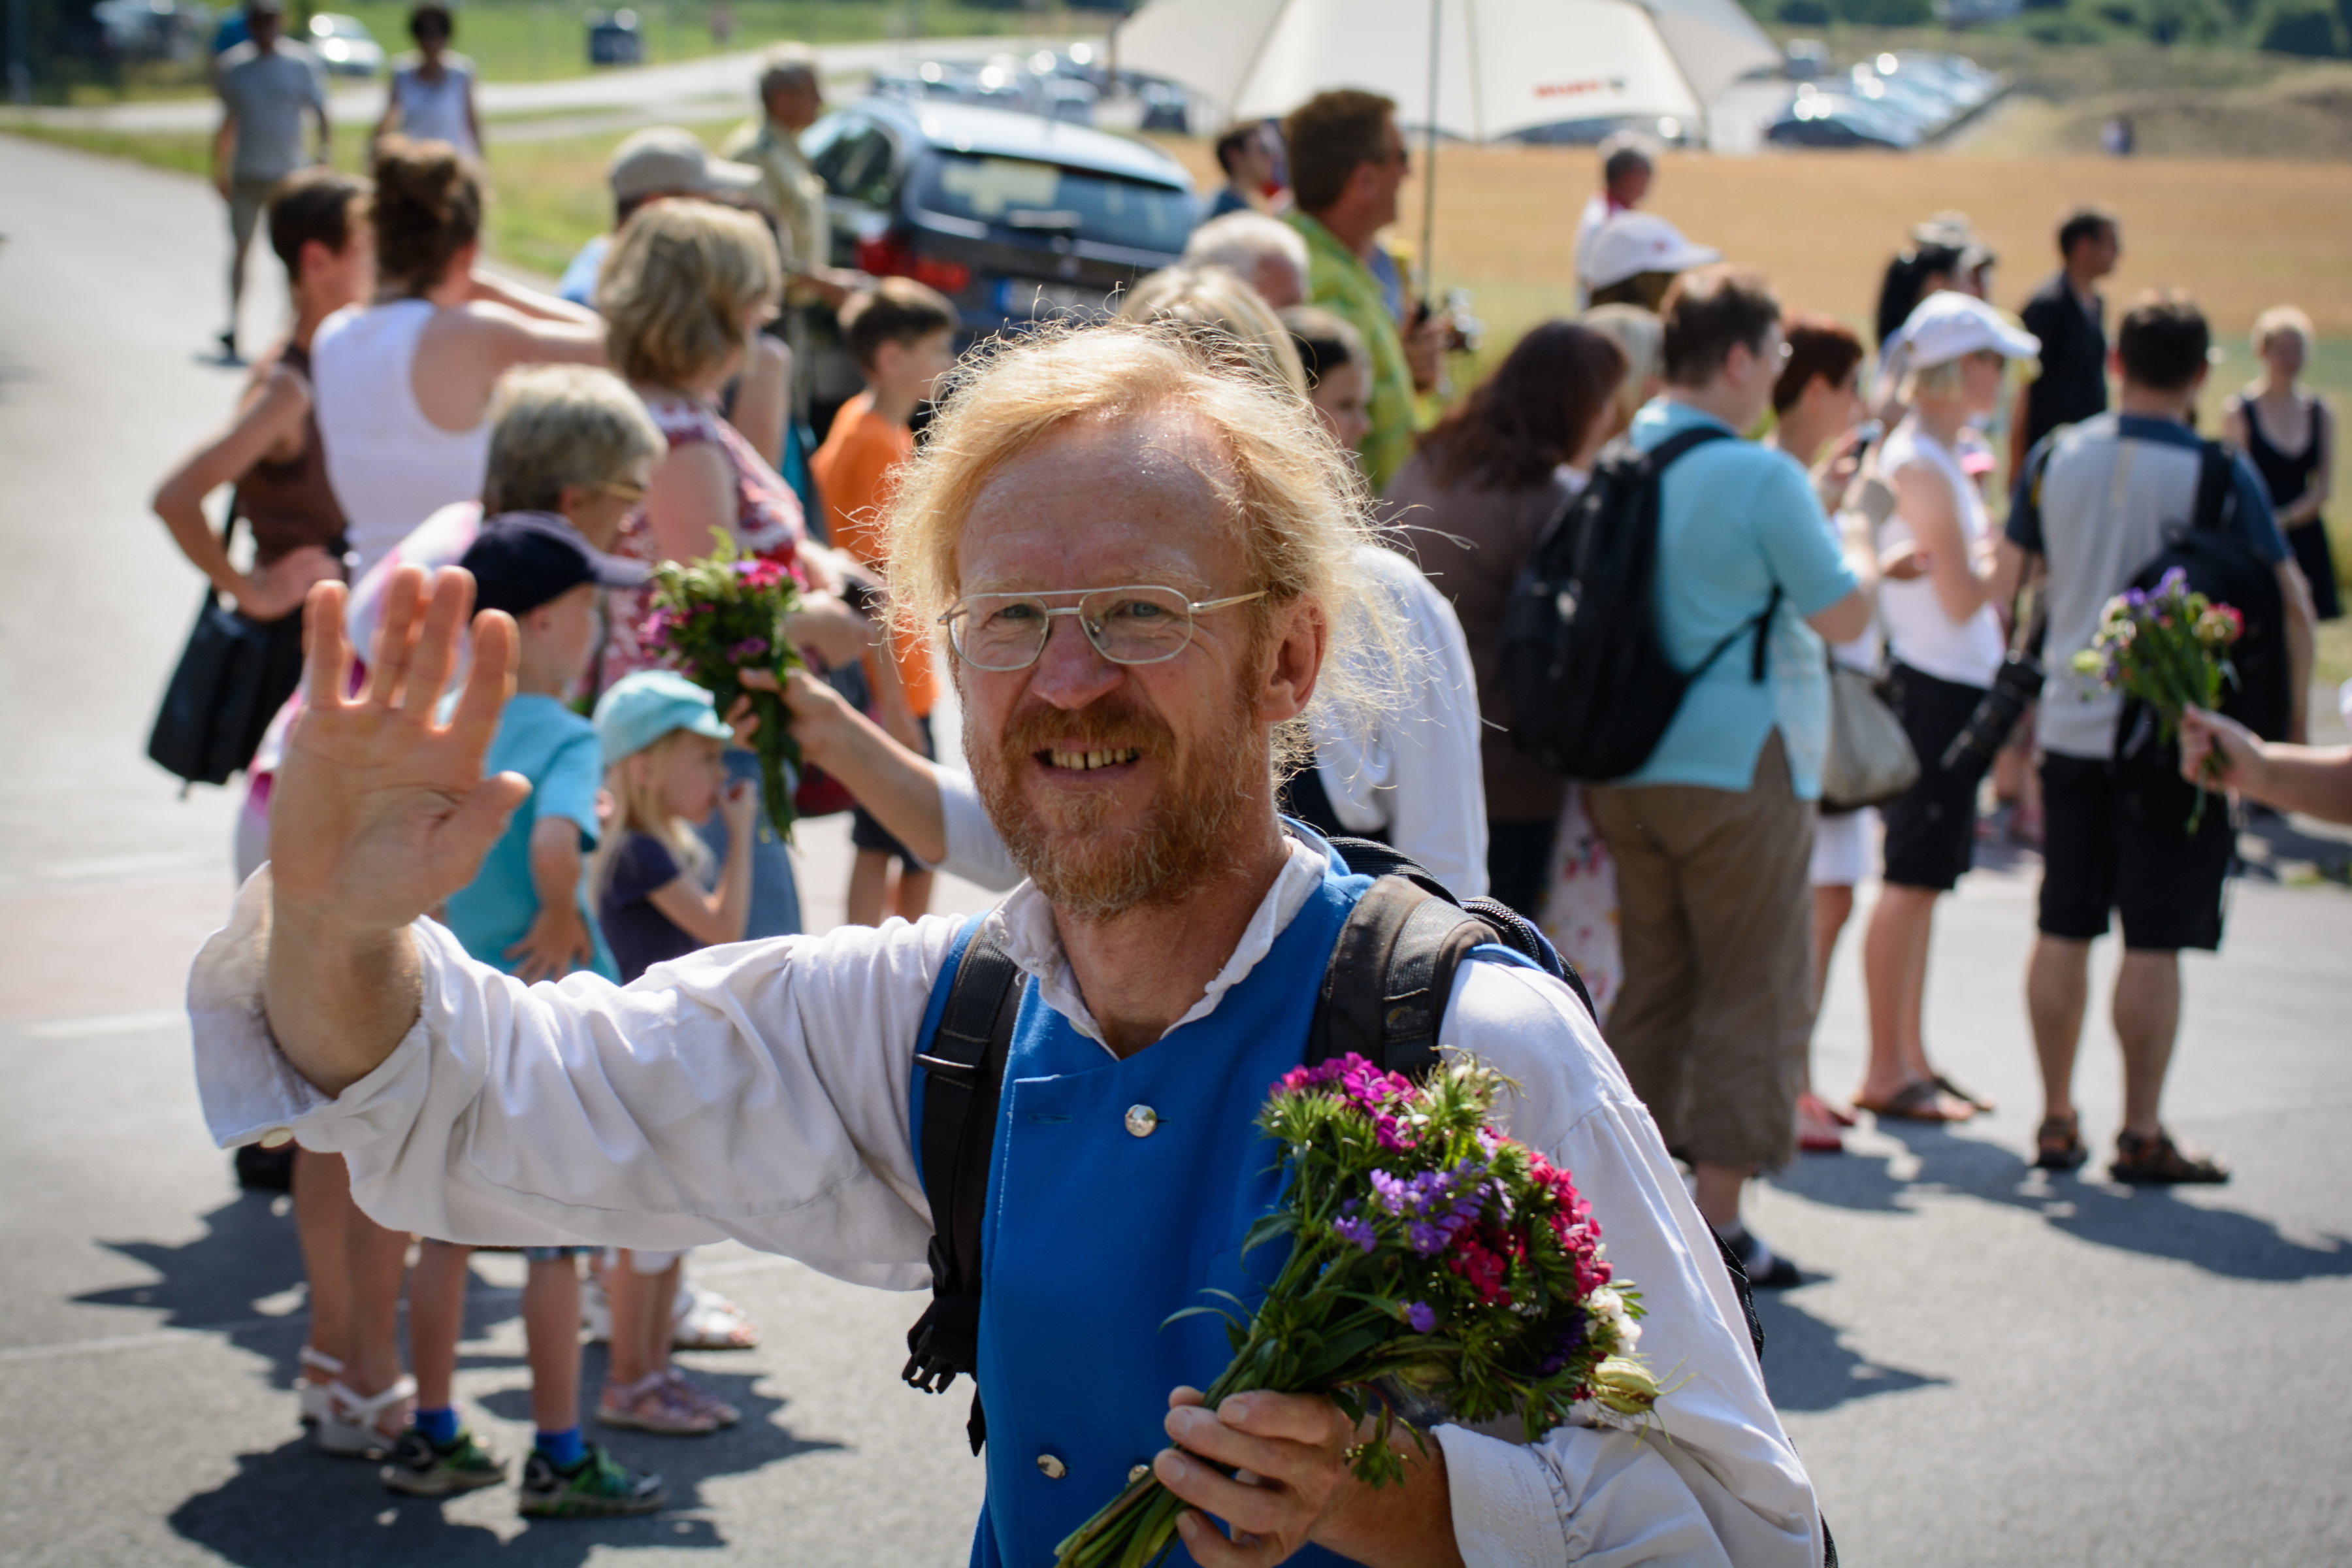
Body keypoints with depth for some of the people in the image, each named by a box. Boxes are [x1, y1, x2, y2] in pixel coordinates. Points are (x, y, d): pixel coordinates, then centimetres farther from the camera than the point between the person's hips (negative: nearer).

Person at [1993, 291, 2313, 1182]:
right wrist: (2290, 717, 2)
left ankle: (2056, 1121, 17)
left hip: (2069, 725, 4)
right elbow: (2291, 604, -10)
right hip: (2174, 732, -4)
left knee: (2063, 931, 10)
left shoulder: (2056, 457, 2)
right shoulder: (2220, 473, -9)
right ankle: (2140, 1135, 5)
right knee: (2153, 943, 0)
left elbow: (2004, 581, 10)